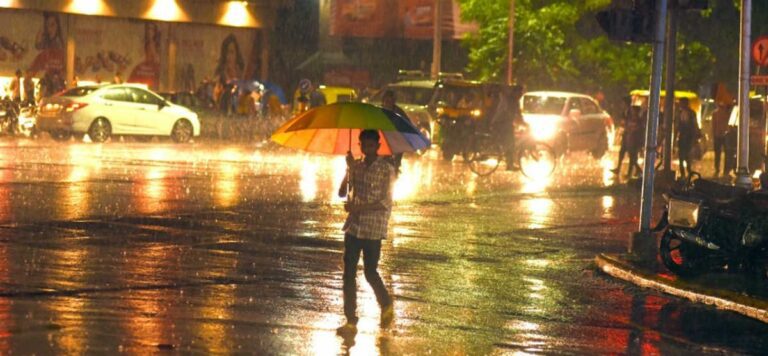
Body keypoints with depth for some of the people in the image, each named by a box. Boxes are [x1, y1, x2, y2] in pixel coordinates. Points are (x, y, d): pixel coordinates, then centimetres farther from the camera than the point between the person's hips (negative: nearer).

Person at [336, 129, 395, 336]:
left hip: (374, 229, -4)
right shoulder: (356, 166, 9)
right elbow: (342, 193, 1)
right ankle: (351, 321, 6)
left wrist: (358, 207, -17)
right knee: (349, 273, 1)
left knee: (370, 272, 2)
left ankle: (386, 305, 30)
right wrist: (349, 170, -12)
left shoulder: (386, 169, -6)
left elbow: (385, 202, -12)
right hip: (353, 227, 4)